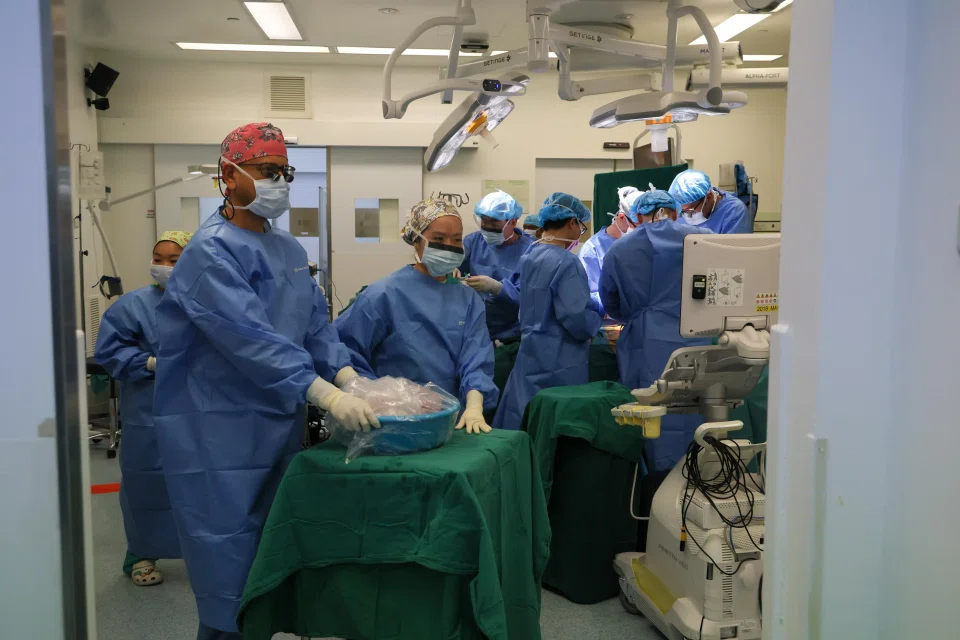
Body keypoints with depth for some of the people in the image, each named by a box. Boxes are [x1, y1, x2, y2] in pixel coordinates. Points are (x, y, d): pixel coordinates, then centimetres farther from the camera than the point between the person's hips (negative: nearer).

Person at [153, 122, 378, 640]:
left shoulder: (289, 249, 10)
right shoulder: (211, 251, -15)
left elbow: (316, 322, 6)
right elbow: (250, 337, -27)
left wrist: (347, 375, -12)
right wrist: (325, 394, -35)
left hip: (280, 423, 8)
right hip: (222, 430, -8)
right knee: (230, 557, 1)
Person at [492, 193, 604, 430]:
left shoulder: (529, 257, 8)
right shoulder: (566, 262, -18)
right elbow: (577, 320, -23)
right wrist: (596, 316, -3)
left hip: (531, 356, 8)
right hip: (559, 365, -8)